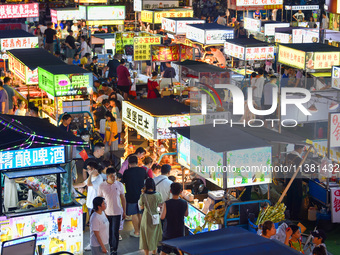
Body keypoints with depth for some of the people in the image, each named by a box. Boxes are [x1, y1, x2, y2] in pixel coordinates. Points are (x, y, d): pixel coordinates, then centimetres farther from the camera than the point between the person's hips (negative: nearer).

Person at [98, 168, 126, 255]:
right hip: (106, 213, 1)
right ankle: (110, 246, 32)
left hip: (117, 213, 0)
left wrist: (124, 212, 6)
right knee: (108, 231, 11)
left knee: (115, 232, 0)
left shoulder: (119, 185, -5)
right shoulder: (102, 186, -7)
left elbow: (123, 198, 4)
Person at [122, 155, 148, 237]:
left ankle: (136, 232, 11)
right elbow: (145, 178, 17)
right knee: (140, 214, 17)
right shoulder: (142, 170, -2)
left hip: (131, 196, -4)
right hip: (141, 195, 5)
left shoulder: (127, 172, -15)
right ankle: (140, 229, 28)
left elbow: (123, 181, -3)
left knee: (134, 214, 5)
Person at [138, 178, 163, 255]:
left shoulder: (143, 196, -18)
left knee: (146, 237, 12)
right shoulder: (158, 195, -13)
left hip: (146, 218, -2)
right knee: (155, 236, 20)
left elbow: (141, 207, -4)